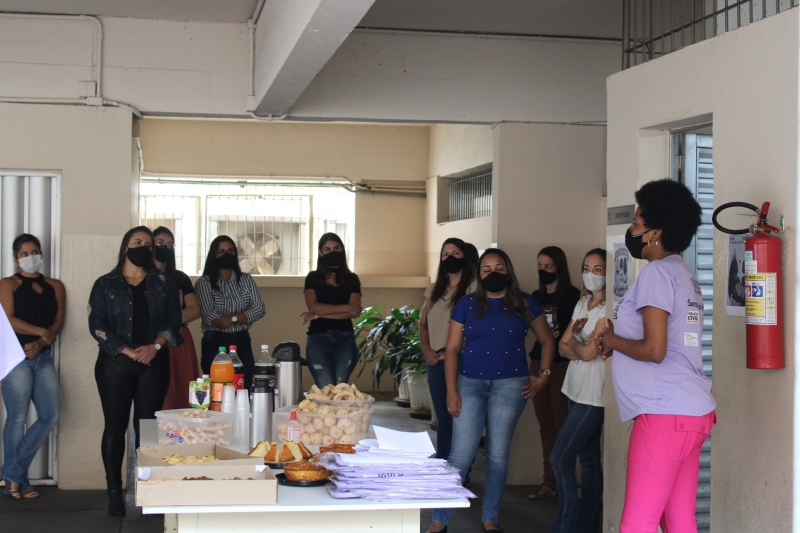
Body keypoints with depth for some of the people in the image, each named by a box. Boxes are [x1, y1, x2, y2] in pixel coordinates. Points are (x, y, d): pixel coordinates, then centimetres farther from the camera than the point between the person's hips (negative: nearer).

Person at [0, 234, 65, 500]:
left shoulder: (55, 287, 15)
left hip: (43, 357, 5)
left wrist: (40, 343, -12)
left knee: (51, 415, -4)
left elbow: (58, 323, 5)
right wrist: (43, 332, -15)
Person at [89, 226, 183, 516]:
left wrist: (155, 345, -13)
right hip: (115, 364, -1)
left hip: (154, 363, 1)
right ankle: (114, 492, 5)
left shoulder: (163, 282, 11)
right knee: (115, 426, 0)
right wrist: (128, 351, -12)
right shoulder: (105, 284, 6)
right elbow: (97, 324, -3)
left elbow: (173, 320, 4)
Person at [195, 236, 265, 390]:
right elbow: (208, 315, -15)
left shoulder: (246, 279, 10)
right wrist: (245, 315, -8)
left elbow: (260, 309, -1)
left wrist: (233, 318, -14)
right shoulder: (204, 282, -2)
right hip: (215, 343, -3)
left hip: (242, 342, 3)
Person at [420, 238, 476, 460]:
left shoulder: (473, 289, -5)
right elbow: (423, 323, 18)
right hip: (436, 362, 6)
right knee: (443, 417, 11)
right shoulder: (434, 290, 17)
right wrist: (426, 350, 1)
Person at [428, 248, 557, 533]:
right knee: (461, 454, -4)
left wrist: (543, 375, 3)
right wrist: (452, 391, -5)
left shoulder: (525, 303, 5)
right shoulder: (467, 304, 5)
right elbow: (452, 349, 3)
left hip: (510, 384, 0)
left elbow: (547, 341, 14)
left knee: (498, 453, 3)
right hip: (470, 383, 0)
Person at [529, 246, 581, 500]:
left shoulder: (573, 296, -5)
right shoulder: (536, 297, 14)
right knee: (546, 427, 8)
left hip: (562, 365, -6)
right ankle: (549, 482, 13)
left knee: (562, 425, -5)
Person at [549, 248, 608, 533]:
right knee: (588, 460, 12)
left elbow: (588, 352, -16)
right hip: (576, 391, 8)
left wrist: (573, 342, 3)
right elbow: (563, 347, 9)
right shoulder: (583, 303, 12)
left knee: (560, 459, -9)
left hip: (593, 395, -8)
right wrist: (580, 347, -12)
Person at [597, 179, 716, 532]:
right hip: (692, 411, 10)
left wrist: (612, 340, -2)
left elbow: (654, 349, -19)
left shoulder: (657, 272, -10)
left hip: (665, 414, -10)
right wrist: (618, 341, 11)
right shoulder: (683, 273, 18)